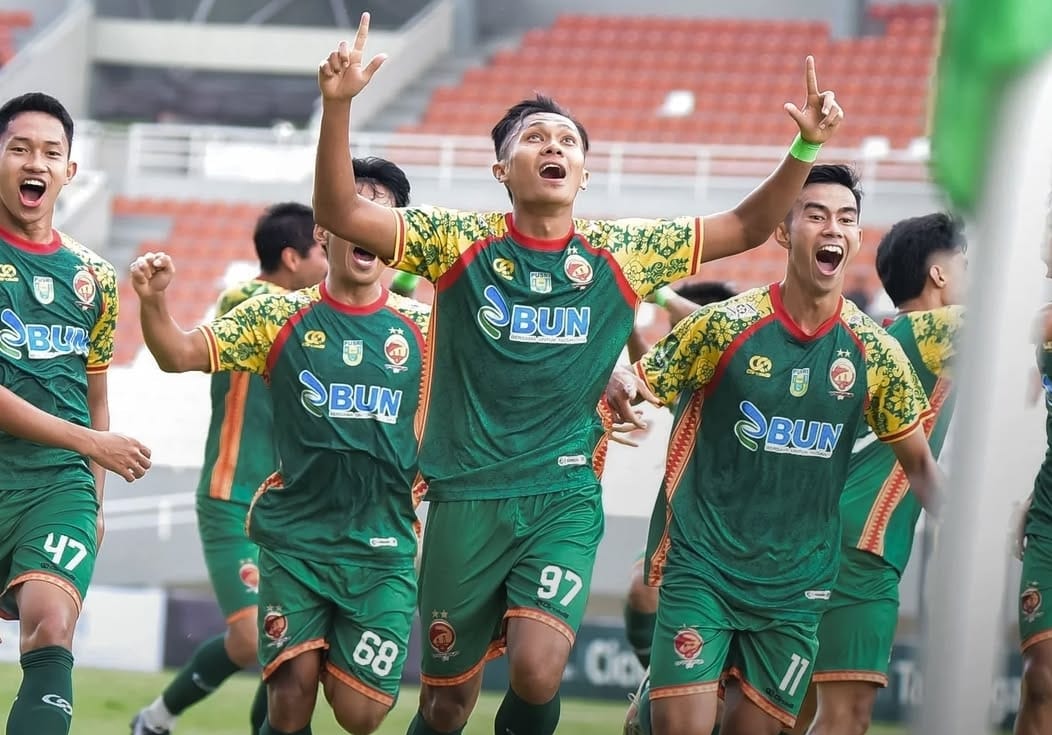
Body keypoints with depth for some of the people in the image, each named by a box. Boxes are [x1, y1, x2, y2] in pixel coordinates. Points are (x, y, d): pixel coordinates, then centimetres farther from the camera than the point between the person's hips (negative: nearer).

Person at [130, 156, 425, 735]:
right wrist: (154, 300, -22)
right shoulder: (280, 317, 2)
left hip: (383, 548, 1)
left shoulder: (421, 327, 4)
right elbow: (180, 354, -3)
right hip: (295, 537, -1)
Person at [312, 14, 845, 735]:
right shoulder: (460, 241, -1)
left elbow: (747, 227, 9)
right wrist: (338, 106, -23)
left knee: (538, 674, -21)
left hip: (565, 502, 0)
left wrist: (806, 146, -5)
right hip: (466, 501, 0)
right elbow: (340, 212, -9)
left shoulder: (622, 253, 4)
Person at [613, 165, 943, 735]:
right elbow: (640, 386, -2)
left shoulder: (874, 351, 0)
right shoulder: (727, 325, -8)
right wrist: (620, 389, -26)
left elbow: (919, 461, 10)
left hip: (797, 581, 3)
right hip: (701, 564, -3)